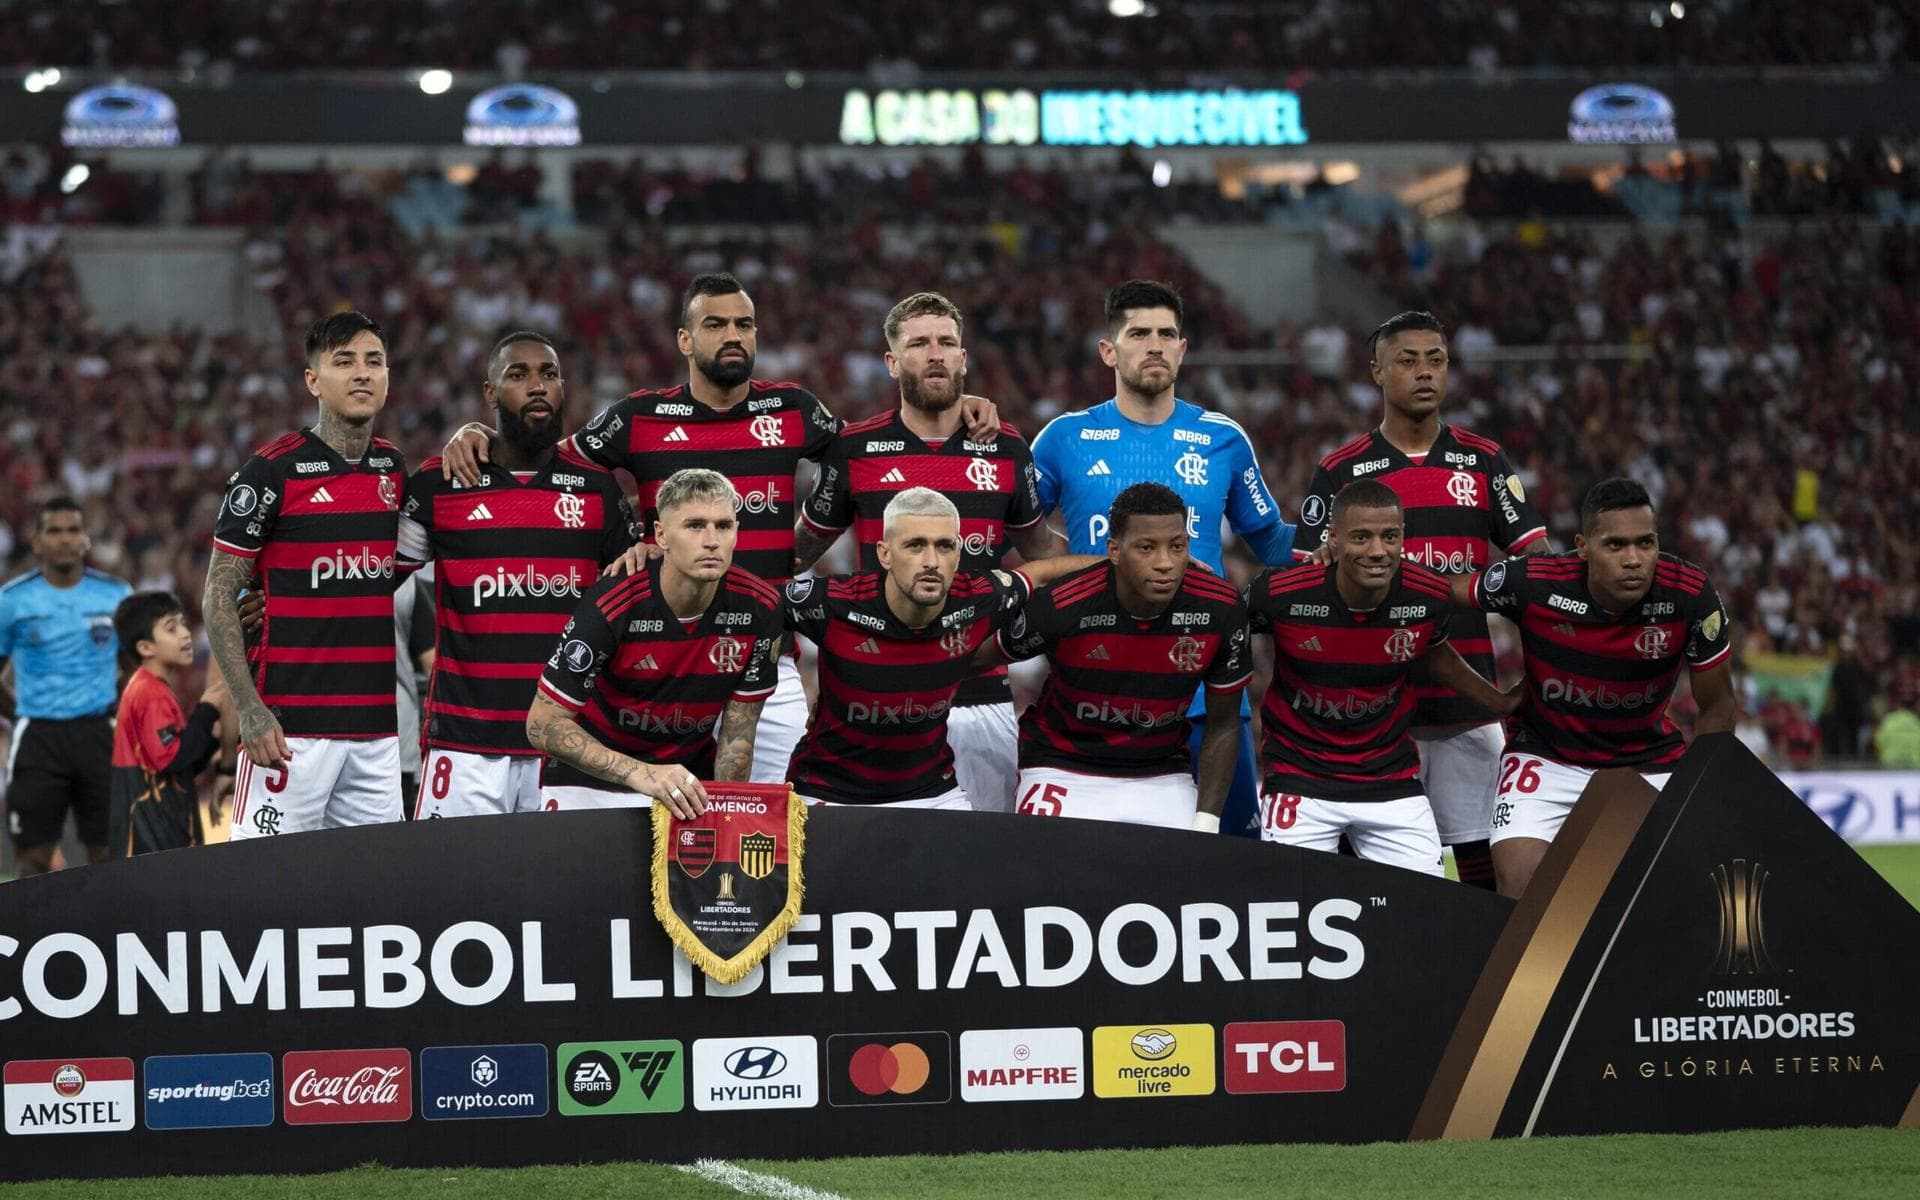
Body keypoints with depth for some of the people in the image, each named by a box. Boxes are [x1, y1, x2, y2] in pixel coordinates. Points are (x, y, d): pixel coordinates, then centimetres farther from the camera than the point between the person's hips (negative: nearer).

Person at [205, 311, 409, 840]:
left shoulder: (393, 468, 12)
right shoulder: (271, 469, -5)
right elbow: (220, 593, -5)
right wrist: (249, 709, -14)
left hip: (377, 725, 6)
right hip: (293, 724, -6)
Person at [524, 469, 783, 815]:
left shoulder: (758, 607, -13)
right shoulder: (610, 607, -24)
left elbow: (737, 733, -3)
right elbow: (542, 724, -24)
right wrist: (639, 773, -36)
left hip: (688, 783, 3)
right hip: (590, 780, -3)